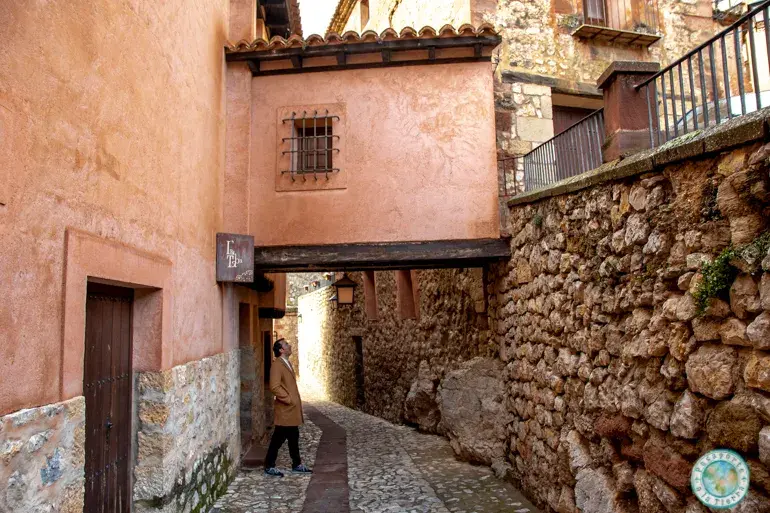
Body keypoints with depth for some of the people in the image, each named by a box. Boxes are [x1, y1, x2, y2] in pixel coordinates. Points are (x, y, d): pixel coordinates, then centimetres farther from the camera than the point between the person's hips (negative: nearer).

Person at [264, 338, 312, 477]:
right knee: (278, 438, 1)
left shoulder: (287, 363, 14)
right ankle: (269, 466, 13)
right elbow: (274, 387, -24)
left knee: (294, 438, 15)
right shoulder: (277, 365, -16)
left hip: (293, 410, 9)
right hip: (285, 410, -9)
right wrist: (288, 399, -19)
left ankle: (297, 465, 23)